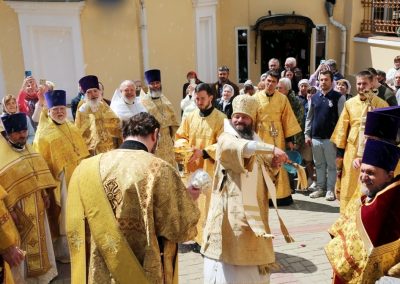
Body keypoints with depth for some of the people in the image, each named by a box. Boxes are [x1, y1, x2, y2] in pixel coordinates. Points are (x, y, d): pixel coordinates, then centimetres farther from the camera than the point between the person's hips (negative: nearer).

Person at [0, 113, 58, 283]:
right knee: (22, 244, 2)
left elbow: (39, 172, 13)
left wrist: (45, 193, 6)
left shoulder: (27, 148, 5)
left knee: (39, 238, 18)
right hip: (18, 207, -7)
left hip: (36, 205, 7)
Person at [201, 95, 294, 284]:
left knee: (253, 267, 12)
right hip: (230, 212, -6)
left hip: (254, 213, 6)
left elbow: (268, 180, 19)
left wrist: (274, 166, -2)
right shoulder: (226, 139, -4)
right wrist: (272, 149, -37)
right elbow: (240, 147, -30)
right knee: (228, 267, -3)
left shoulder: (256, 143, 17)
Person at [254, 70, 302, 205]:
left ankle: (280, 195, 11)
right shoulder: (256, 97, -1)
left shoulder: (282, 99, 0)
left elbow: (287, 119, 2)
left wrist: (290, 139, -1)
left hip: (277, 137, 0)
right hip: (260, 136, 0)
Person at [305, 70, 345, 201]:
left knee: (331, 165, 4)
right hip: (315, 137, 4)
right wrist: (307, 134, 8)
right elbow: (309, 117, 13)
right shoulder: (314, 97, 8)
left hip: (331, 138, -4)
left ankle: (330, 189, 12)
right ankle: (320, 187, 23)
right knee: (319, 164, 13)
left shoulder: (339, 98, -4)